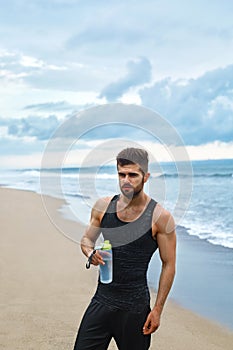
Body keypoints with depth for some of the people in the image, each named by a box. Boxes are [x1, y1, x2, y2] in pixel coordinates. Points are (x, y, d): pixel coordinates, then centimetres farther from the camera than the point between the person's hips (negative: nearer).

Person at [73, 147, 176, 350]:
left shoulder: (160, 217, -10)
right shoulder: (103, 206, 1)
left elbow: (169, 265, -5)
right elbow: (87, 239, 15)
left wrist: (158, 309, -7)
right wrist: (91, 253, -9)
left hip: (135, 306, -3)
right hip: (102, 300, 3)